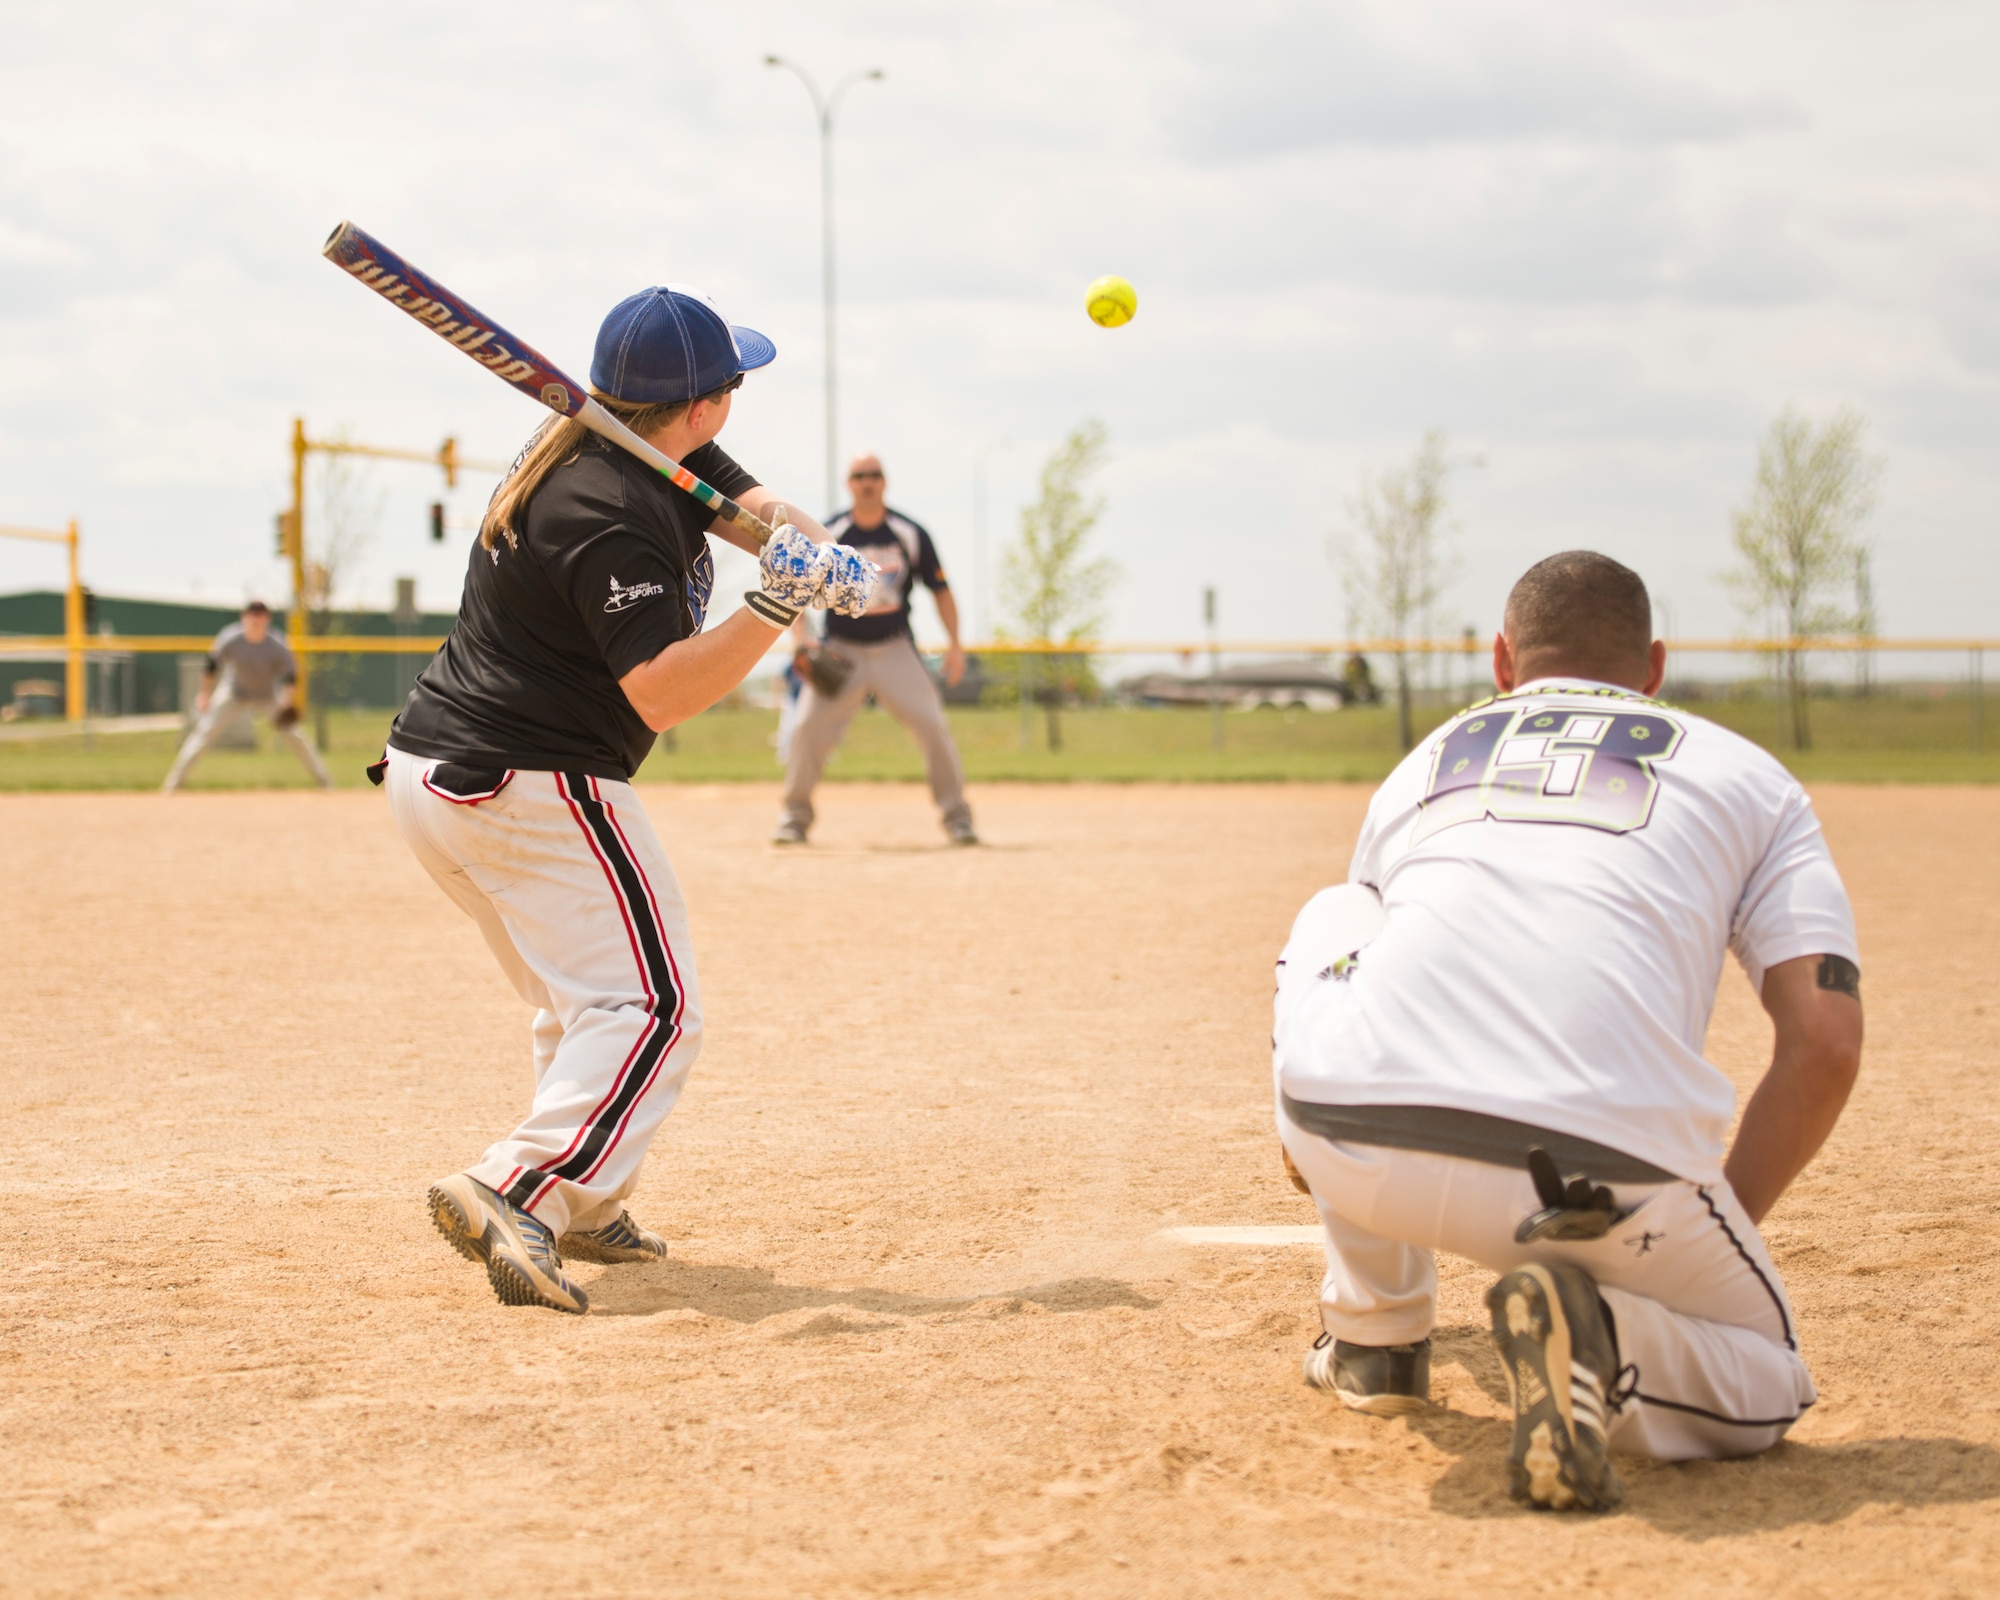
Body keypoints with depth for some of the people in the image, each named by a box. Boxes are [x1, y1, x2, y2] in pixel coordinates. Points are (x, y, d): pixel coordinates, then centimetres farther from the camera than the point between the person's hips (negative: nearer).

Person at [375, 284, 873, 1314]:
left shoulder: (611, 447, 8)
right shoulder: (613, 516, -21)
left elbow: (758, 507, 4)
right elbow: (661, 692, -25)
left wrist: (826, 559, -16)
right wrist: (775, 607, -33)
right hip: (530, 785, -11)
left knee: (580, 1000, 23)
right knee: (651, 1007, -13)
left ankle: (582, 1208, 26)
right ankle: (512, 1193, -27)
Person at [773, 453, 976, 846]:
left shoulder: (910, 534, -3)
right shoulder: (828, 535, -5)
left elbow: (939, 589, 5)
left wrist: (954, 643, -3)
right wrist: (802, 642, -12)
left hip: (895, 650, 0)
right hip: (841, 652, 0)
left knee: (932, 725, -11)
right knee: (807, 728, -13)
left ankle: (956, 815, 3)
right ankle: (795, 816, 6)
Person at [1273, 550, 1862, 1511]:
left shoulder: (1423, 762, 30)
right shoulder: (1744, 774, 23)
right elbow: (1826, 1042, 9)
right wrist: (1716, 1234, 19)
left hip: (1351, 1139, 2)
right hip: (1603, 1168, -2)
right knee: (1765, 1392, 26)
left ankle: (1373, 1332, 35)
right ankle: (1601, 1341, -10)